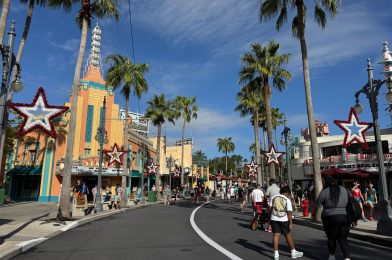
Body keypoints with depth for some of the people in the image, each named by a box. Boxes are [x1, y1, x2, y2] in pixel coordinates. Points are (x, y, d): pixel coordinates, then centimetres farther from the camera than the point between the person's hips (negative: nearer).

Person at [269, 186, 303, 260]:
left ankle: (276, 254, 1)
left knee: (276, 235, 3)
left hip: (274, 219, 2)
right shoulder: (287, 200, -5)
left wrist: (270, 218, 13)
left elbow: (270, 209, 5)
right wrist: (290, 223, -5)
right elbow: (289, 212, -8)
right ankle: (293, 252, 24)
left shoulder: (273, 198, 5)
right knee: (288, 235, 11)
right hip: (284, 220, -2)